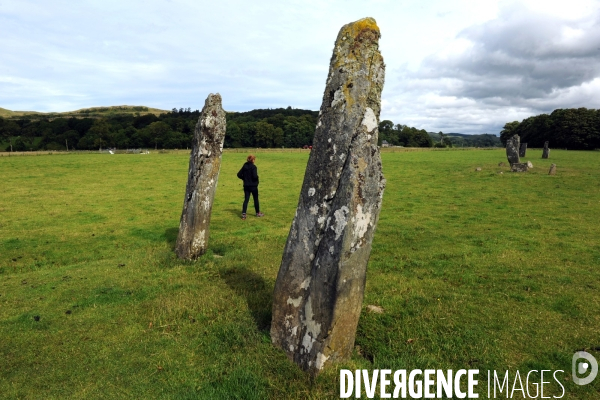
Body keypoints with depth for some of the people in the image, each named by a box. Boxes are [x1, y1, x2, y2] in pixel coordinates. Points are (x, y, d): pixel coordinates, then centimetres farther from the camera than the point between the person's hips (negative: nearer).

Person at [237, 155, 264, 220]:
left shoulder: (244, 166, 4)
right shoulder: (253, 167, -15)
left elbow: (239, 174, 4)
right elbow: (255, 176, -24)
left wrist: (244, 178, 13)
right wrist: (257, 178, -2)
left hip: (246, 186, 5)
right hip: (253, 186, -5)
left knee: (246, 200, 5)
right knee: (256, 199, 11)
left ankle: (243, 214, -5)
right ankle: (258, 213, 23)